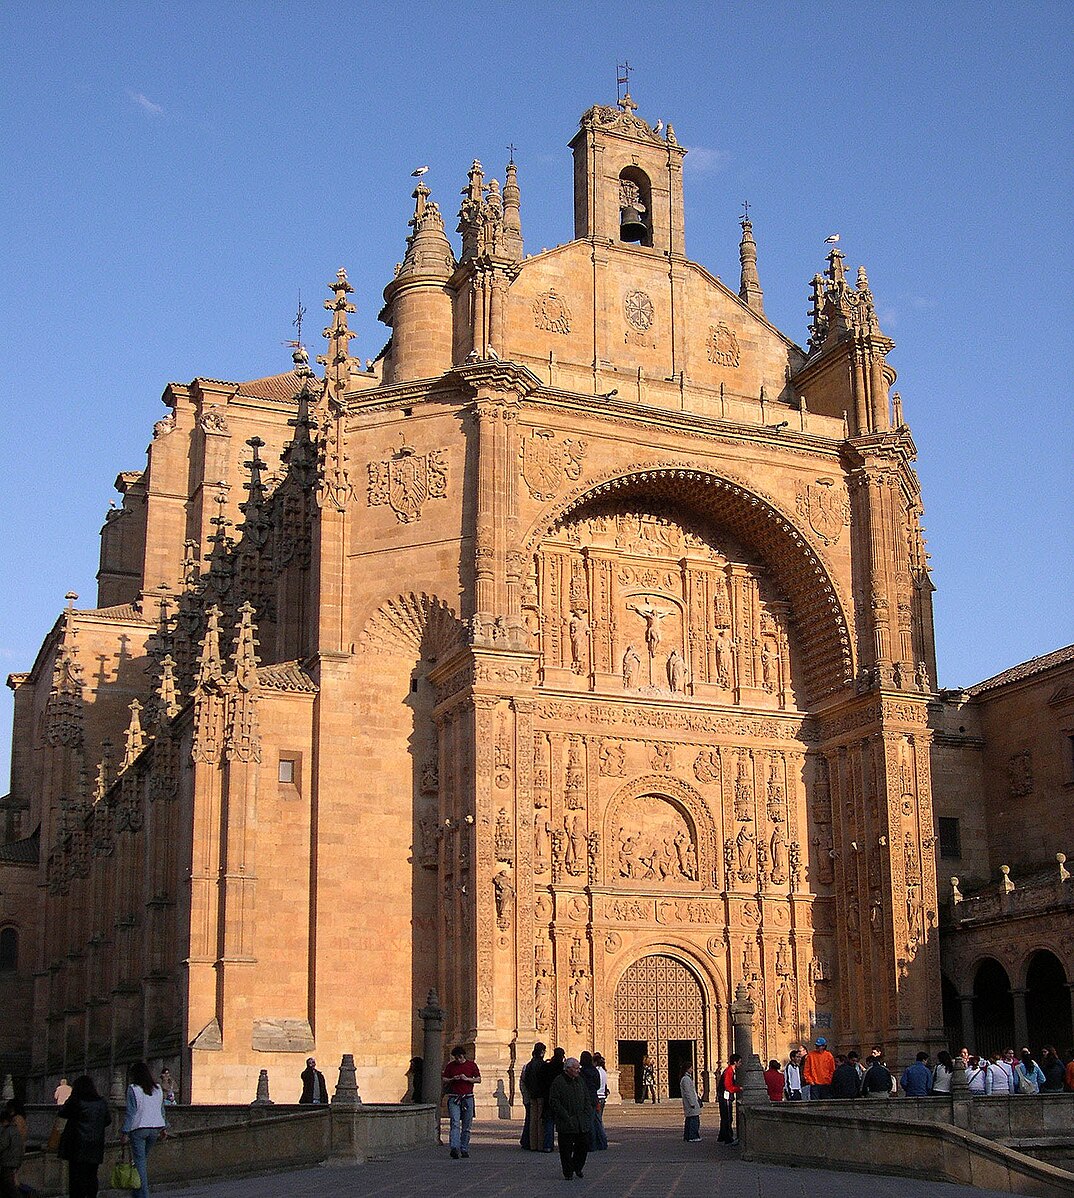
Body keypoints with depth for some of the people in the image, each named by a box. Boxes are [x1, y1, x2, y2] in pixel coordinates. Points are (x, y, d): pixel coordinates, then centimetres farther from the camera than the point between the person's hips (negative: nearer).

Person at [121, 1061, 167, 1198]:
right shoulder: (158, 1089, 9)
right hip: (155, 1128, 5)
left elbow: (130, 1113, -11)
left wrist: (125, 1132, -8)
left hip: (139, 1129, -5)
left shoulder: (133, 1089, -8)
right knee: (145, 1158, 17)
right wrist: (163, 1129, 21)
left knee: (139, 1160, -2)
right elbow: (162, 1110, 14)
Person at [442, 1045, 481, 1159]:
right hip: (454, 1098, -1)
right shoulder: (450, 1066, 8)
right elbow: (444, 1080, 11)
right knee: (455, 1123, -15)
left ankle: (464, 1149, 13)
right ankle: (455, 1148, -25)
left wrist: (467, 1079, -9)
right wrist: (453, 1079, -8)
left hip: (468, 1098, 1)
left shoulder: (471, 1065, 7)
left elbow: (478, 1079, 6)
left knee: (466, 1126, 5)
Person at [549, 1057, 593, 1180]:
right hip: (566, 1123, -6)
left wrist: (587, 1114, 5)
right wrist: (566, 1117, -15)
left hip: (582, 1123, 6)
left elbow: (587, 1100, 19)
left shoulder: (580, 1081, 12)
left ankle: (577, 1167, 27)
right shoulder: (558, 1082, -9)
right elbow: (554, 1102, -12)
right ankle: (568, 1172, 13)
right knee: (566, 1149, 0)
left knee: (584, 1145, 6)